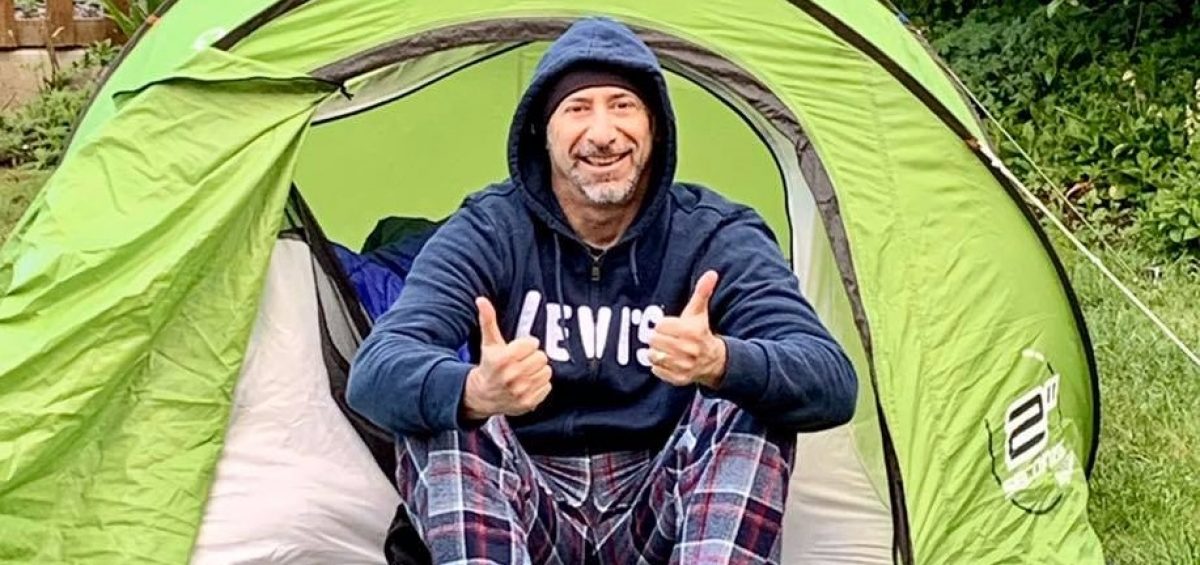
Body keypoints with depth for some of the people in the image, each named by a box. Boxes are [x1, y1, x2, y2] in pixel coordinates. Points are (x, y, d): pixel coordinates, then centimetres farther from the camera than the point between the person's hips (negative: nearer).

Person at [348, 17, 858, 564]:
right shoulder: (490, 230, -8)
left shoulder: (715, 235, -8)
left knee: (754, 399, -26)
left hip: (659, 516, 0)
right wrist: (475, 392, -46)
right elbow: (376, 371, -22)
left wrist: (721, 363, -45)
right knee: (440, 408, -28)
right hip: (528, 514, 0)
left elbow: (831, 381, -21)